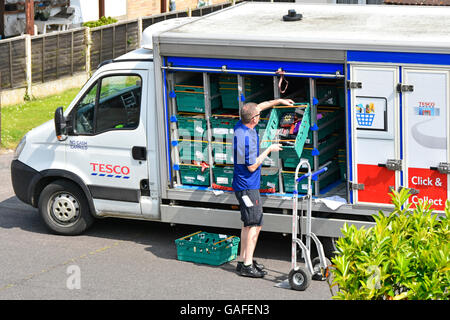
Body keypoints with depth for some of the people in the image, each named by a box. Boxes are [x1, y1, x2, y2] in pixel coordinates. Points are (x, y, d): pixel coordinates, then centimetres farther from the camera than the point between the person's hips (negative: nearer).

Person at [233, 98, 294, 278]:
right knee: (254, 224, -7)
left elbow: (258, 107, 21)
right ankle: (247, 266, -7)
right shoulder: (246, 137, -26)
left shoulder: (241, 126, 1)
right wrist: (269, 150, -13)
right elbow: (252, 166, -21)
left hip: (247, 185, 10)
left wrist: (279, 101, 23)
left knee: (248, 224, 16)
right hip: (247, 186, -10)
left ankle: (243, 260, 21)